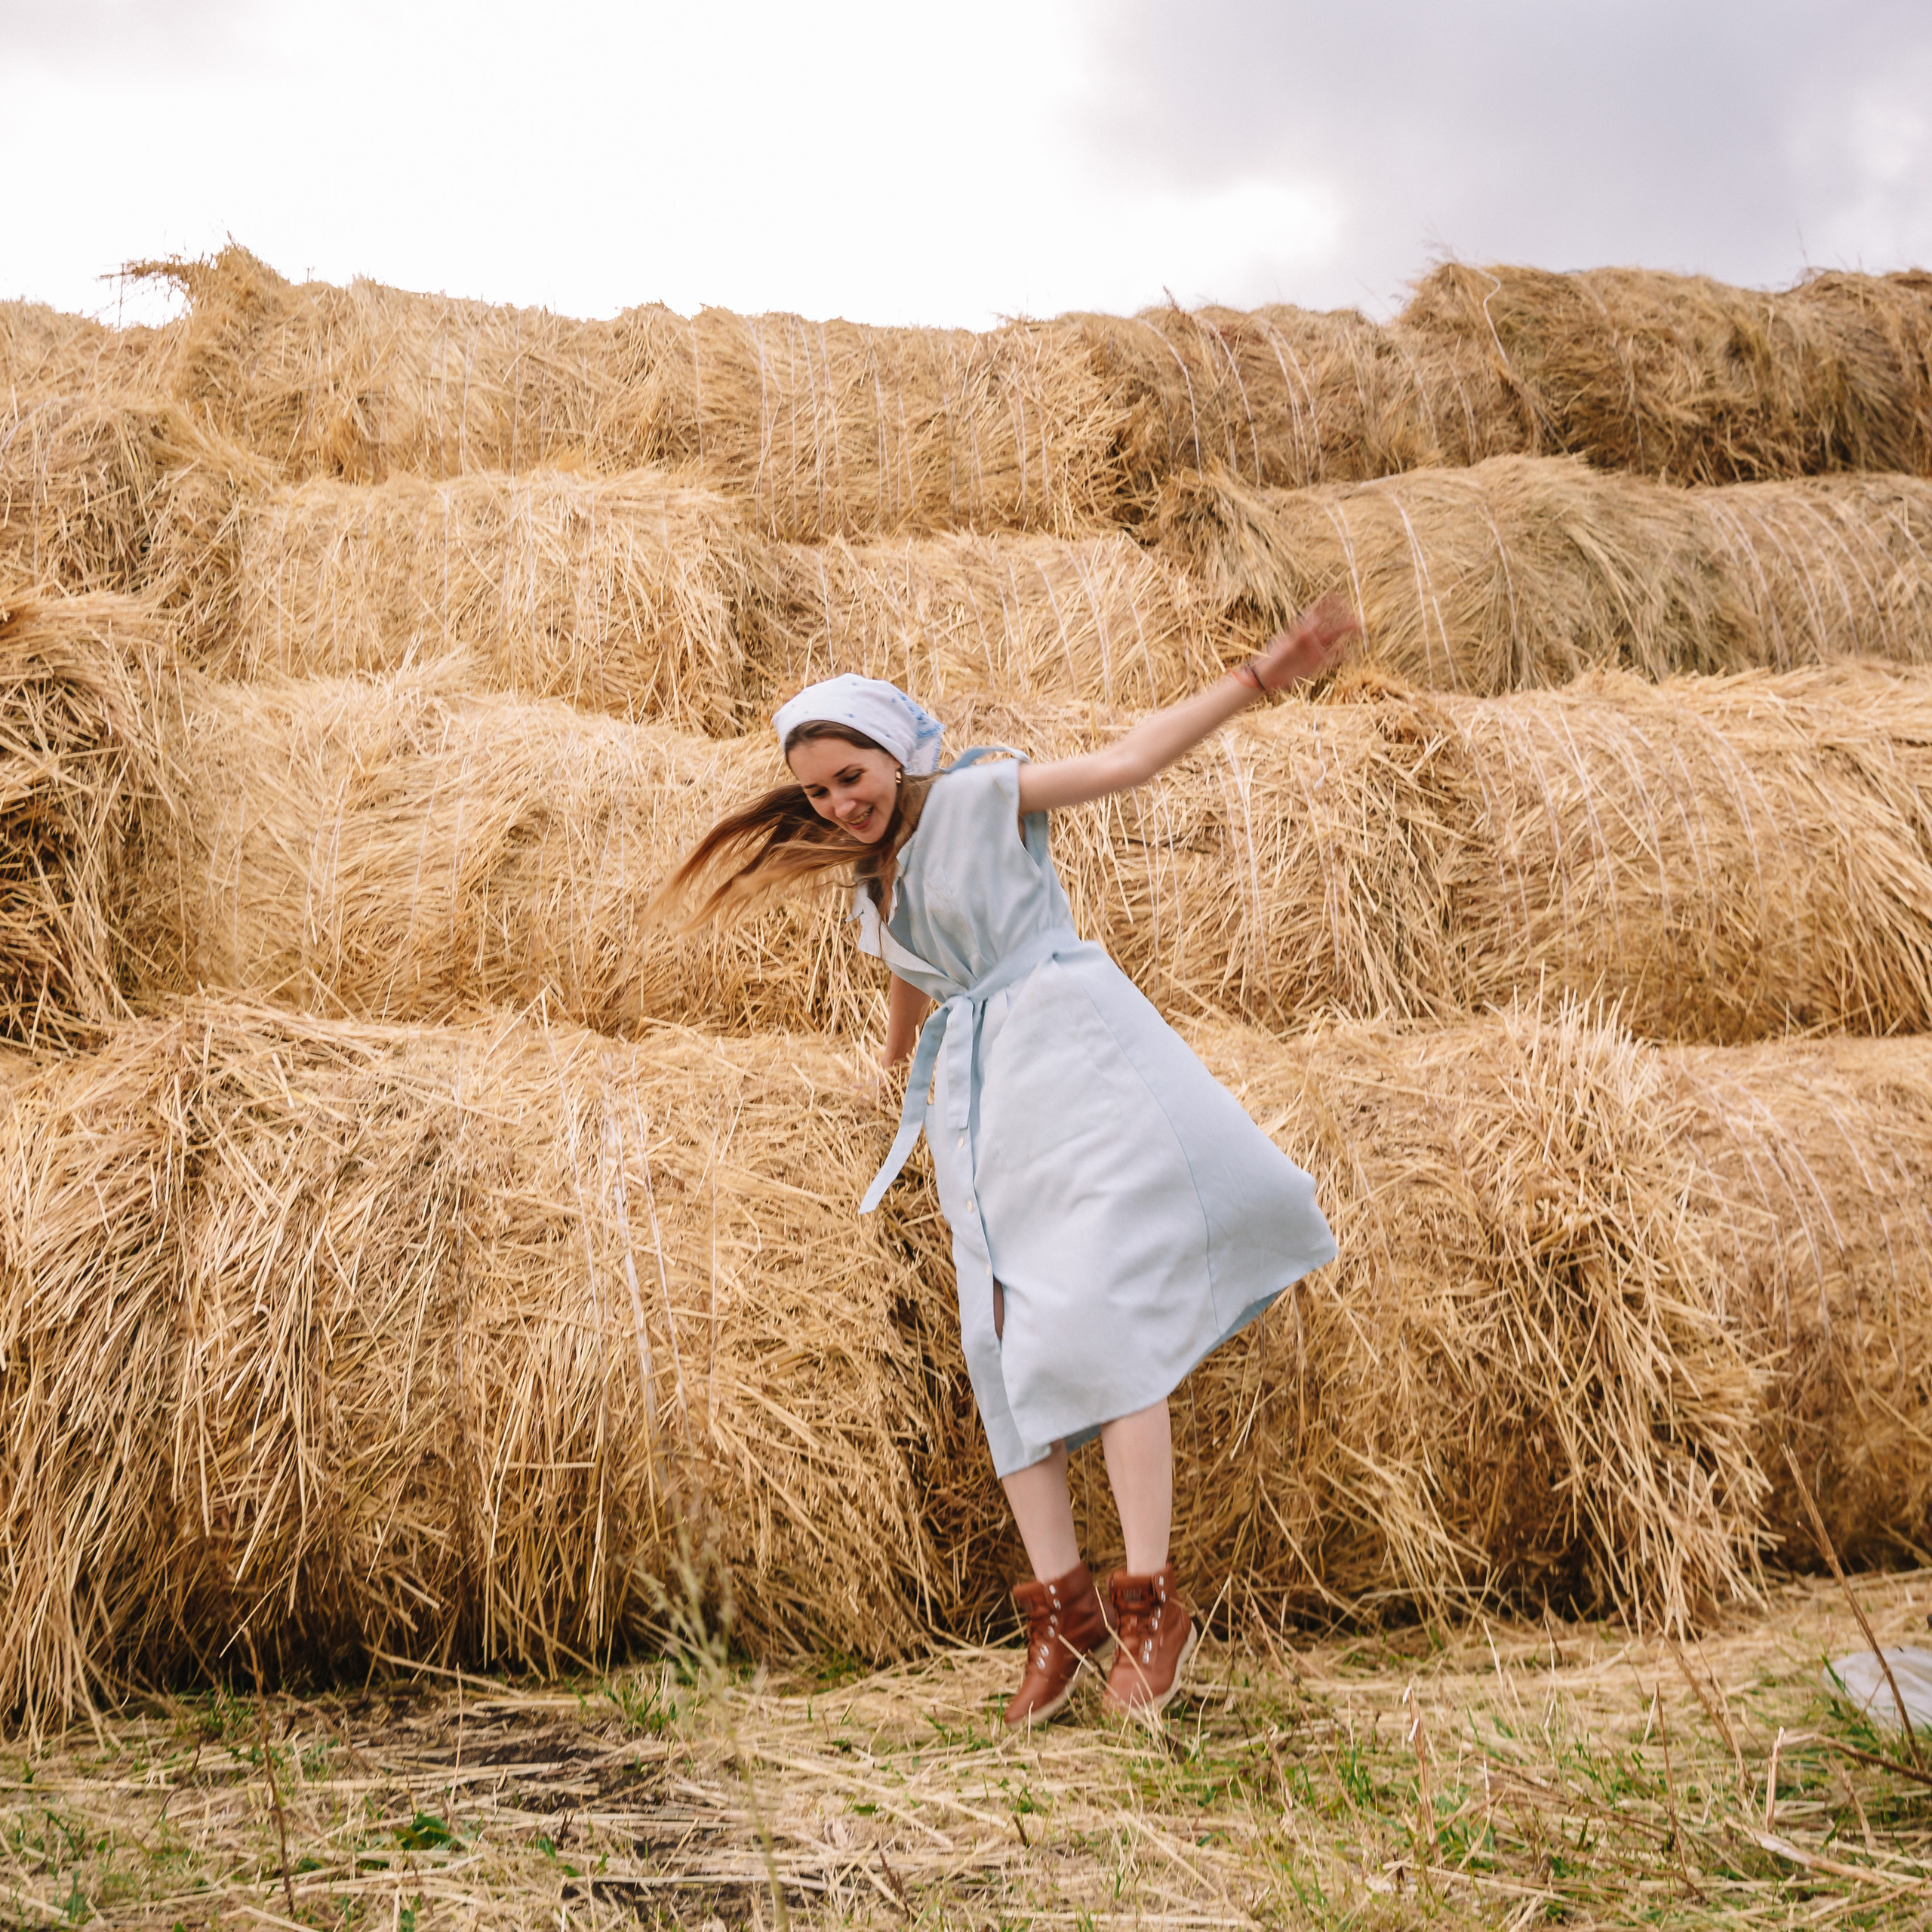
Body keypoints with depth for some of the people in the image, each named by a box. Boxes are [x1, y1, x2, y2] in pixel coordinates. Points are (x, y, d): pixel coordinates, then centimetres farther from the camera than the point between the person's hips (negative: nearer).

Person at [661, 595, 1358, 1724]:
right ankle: (1062, 1612, 3)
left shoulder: (983, 796, -1)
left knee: (1101, 1315, -16)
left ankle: (1152, 1605, -13)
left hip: (1068, 1060, -7)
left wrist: (1254, 681, -18)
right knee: (1005, 1345, 0)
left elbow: (1128, 760, -9)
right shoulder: (877, 880, 18)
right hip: (974, 1102, 7)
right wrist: (900, 1062, 54)